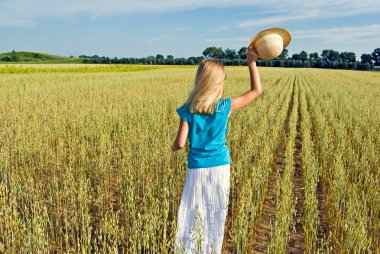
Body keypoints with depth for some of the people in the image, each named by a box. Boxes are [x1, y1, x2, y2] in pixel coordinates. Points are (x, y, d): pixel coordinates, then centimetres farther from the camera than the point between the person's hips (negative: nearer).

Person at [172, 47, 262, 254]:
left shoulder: (188, 110, -9)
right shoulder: (226, 107, -8)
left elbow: (180, 143, -12)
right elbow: (257, 91, 2)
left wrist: (173, 146, 11)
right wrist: (251, 62, 3)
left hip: (197, 169, -1)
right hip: (220, 167, 1)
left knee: (192, 215, 9)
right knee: (216, 216, 15)